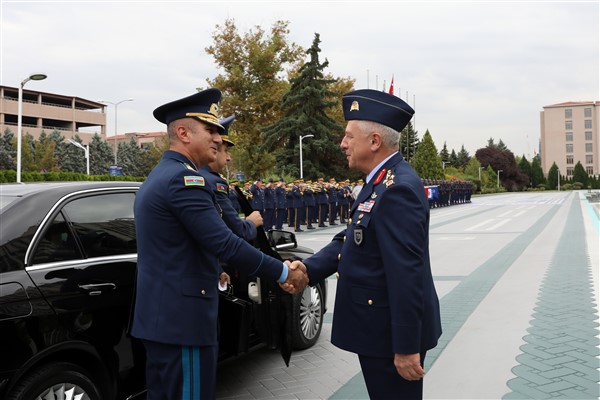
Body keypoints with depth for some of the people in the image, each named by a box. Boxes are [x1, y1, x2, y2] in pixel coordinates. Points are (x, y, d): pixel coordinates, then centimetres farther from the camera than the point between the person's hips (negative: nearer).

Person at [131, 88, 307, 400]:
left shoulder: (158, 177, 14)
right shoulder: (184, 178, -18)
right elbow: (226, 244, -23)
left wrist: (212, 272, 29)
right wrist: (284, 273, -14)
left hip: (159, 315, 10)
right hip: (182, 318, -10)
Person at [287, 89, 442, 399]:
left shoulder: (398, 189, -23)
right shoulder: (381, 181, 9)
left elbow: (407, 275, -26)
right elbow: (350, 239, 8)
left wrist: (406, 348, -23)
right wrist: (309, 269, -7)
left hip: (392, 334, -9)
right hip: (380, 327, 10)